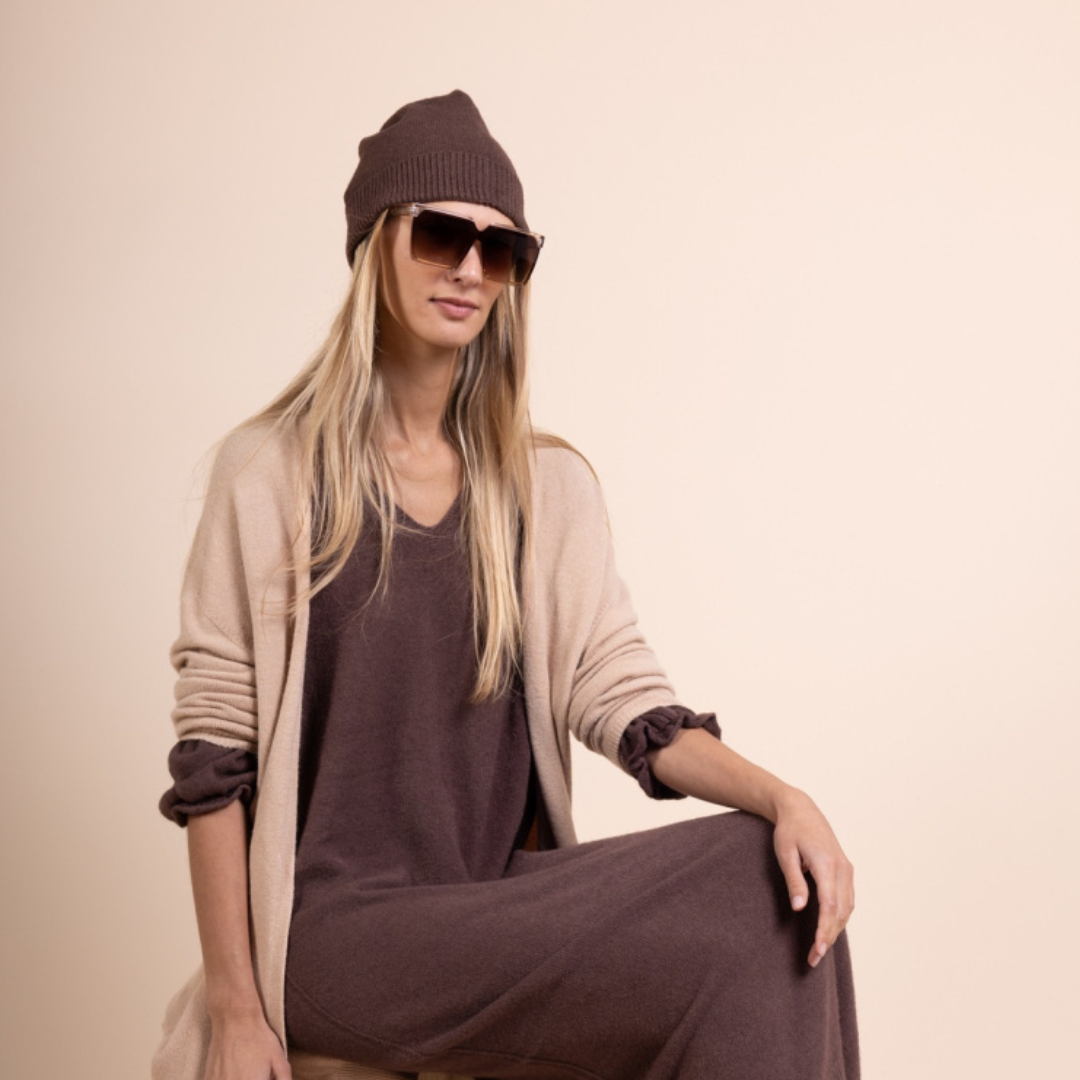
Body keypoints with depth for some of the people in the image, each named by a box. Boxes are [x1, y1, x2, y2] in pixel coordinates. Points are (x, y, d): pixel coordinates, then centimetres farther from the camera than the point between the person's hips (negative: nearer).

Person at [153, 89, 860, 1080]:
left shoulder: (549, 483, 8)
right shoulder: (271, 473, -2)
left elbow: (621, 696, 0)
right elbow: (212, 760, -4)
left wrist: (779, 795, -18)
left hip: (510, 901, 4)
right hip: (337, 921, -4)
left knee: (768, 885, -21)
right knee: (715, 949, -24)